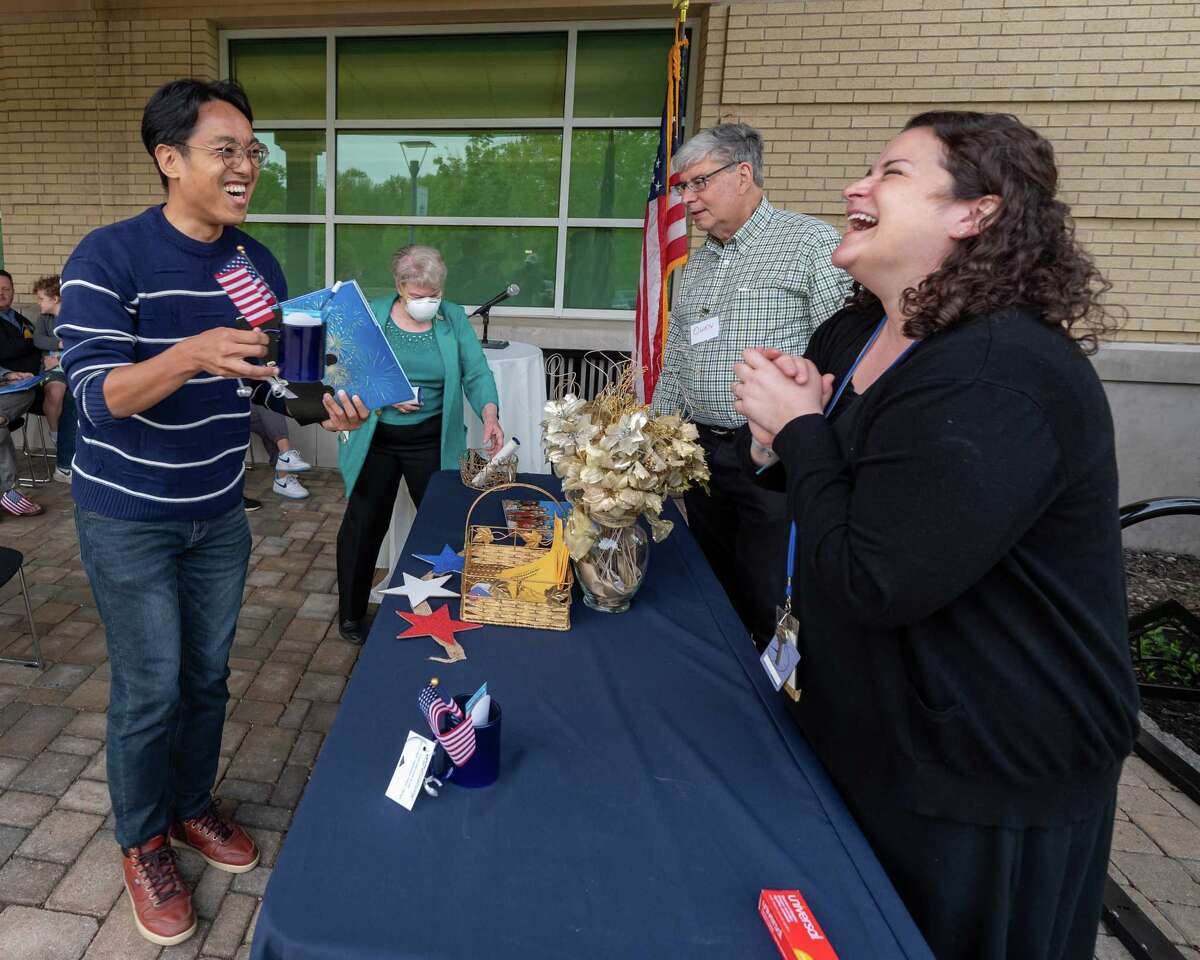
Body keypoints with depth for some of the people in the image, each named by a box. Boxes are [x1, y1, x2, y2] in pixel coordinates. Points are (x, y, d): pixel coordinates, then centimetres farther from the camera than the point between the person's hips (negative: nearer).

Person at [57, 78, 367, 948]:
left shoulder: (259, 263, 0)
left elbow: (271, 379, 5)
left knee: (209, 676, 15)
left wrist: (323, 406, -16)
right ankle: (143, 843, 29)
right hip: (128, 518, -4)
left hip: (219, 514, 5)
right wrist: (193, 355, -40)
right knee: (151, 689, 4)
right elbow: (98, 395, -22)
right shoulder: (108, 259, -16)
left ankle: (192, 805, 39)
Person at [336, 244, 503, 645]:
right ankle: (351, 615, 25)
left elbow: (476, 374, -8)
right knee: (363, 525, 7)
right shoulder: (372, 315, -4)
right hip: (375, 439, 0)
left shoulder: (454, 319, -2)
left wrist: (489, 414, -25)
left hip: (432, 441, 1)